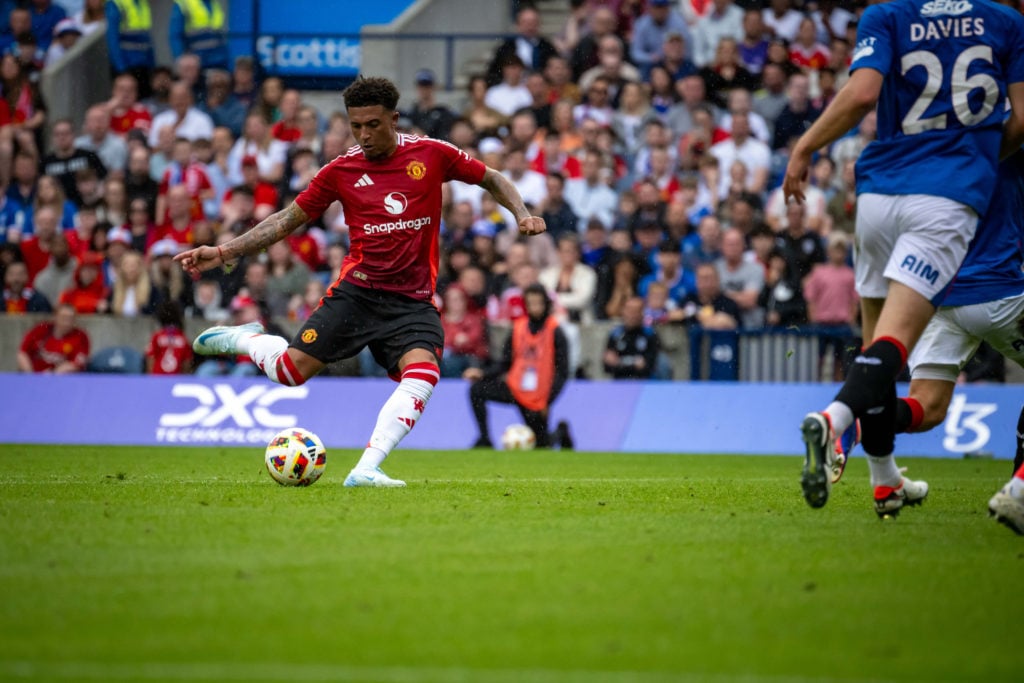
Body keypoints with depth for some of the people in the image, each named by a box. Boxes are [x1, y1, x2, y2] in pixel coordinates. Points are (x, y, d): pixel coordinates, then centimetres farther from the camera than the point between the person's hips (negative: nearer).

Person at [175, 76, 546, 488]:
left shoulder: (432, 155, -1)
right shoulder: (341, 171, 0)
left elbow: (492, 180, 12)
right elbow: (289, 220, 7)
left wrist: (522, 215, -8)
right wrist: (224, 252, -1)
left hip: (413, 300, 0)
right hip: (358, 290, 0)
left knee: (422, 372, -27)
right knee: (291, 371, -9)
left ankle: (365, 470, -27)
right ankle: (244, 338, 26)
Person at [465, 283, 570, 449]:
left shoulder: (554, 332, -9)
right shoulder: (518, 328, 2)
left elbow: (562, 373, -11)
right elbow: (505, 365, 8)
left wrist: (548, 401, -21)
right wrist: (483, 375, -9)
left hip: (539, 397, -4)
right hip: (515, 389, 4)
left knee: (541, 445, 0)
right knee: (476, 390, -16)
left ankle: (561, 432, 35)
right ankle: (484, 440, -6)